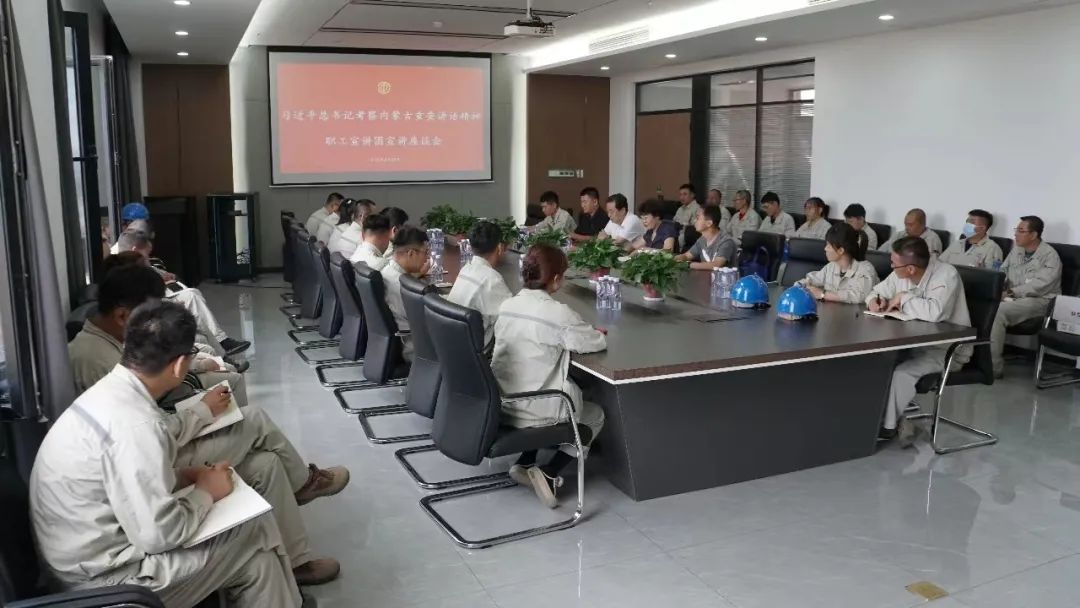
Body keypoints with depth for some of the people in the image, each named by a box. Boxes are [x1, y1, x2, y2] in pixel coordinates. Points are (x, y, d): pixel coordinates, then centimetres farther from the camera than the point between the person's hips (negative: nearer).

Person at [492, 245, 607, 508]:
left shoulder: (507, 306, 3)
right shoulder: (559, 313, -17)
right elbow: (597, 343, -5)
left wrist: (584, 331, 18)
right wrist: (597, 334, 19)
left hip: (500, 404, 7)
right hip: (535, 411, -7)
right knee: (595, 416, 21)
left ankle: (524, 464, 19)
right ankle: (548, 474, 5)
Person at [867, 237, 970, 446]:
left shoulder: (946, 275, -24)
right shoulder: (901, 275, -3)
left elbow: (935, 312, -42)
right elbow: (878, 290, 15)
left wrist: (903, 298, -26)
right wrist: (874, 300, -10)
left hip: (947, 350, -8)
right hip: (915, 343, 8)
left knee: (901, 373, -29)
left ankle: (887, 426, -9)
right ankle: (897, 420, -9)